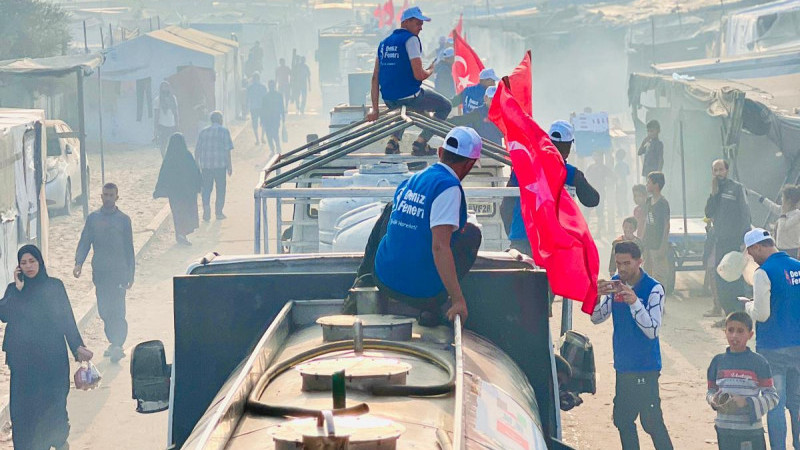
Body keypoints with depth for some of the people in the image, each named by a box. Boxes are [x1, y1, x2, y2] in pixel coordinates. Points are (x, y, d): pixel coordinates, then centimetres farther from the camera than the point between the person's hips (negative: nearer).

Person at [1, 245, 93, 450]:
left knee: (53, 399, 5)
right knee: (24, 401, 0)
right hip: (23, 357, 1)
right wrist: (18, 289, -14)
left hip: (52, 355, -1)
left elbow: (67, 318, 1)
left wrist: (77, 346, -6)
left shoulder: (54, 286, 1)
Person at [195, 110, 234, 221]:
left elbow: (197, 150, 9)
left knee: (206, 188, 8)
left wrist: (197, 165, 17)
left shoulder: (203, 132, 8)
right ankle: (218, 212, 13)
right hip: (220, 164, -3)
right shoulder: (224, 131, -3)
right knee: (220, 188, 9)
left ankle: (206, 207, -10)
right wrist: (229, 165, 0)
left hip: (205, 165, 3)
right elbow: (227, 150, -6)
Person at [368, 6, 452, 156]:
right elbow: (418, 75, -17)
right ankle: (420, 143, 0)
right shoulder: (411, 39, -10)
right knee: (445, 106, 13)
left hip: (389, 101, 7)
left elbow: (375, 78, 10)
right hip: (409, 96, -7)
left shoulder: (384, 43, 13)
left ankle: (393, 141, 16)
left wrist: (375, 109, 11)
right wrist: (430, 70, 7)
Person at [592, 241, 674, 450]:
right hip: (623, 366, 6)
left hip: (646, 368, -6)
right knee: (622, 419, 11)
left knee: (651, 421, -9)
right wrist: (597, 296, -17)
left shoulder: (654, 289, -13)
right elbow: (596, 318, 3)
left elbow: (653, 331, -19)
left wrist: (634, 301, -31)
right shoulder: (614, 284, 4)